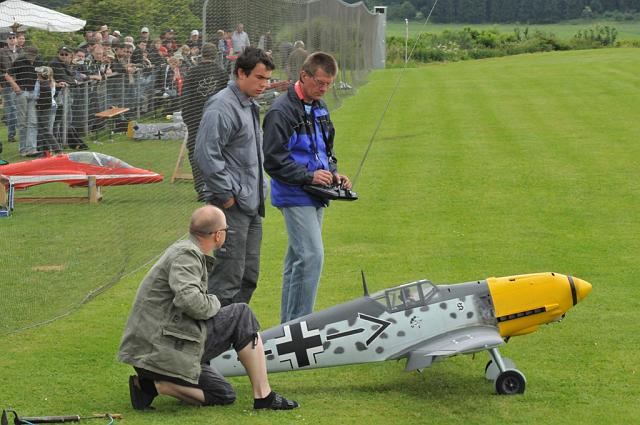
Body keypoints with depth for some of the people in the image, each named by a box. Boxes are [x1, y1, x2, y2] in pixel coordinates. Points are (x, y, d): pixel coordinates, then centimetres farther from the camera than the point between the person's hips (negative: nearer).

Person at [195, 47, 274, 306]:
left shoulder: (251, 107, 17)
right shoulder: (222, 107, -15)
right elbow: (206, 154, -22)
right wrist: (226, 194, -19)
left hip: (252, 205, 10)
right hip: (231, 207, -10)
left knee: (249, 276, 14)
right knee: (228, 277, -9)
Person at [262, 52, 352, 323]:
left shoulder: (319, 108, 14)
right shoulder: (282, 111, -14)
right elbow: (273, 160, -17)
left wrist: (333, 173, 8)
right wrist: (309, 176, -21)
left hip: (315, 195, 9)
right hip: (295, 197, -9)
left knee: (298, 257, 13)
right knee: (311, 256, -16)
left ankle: (288, 323, 20)